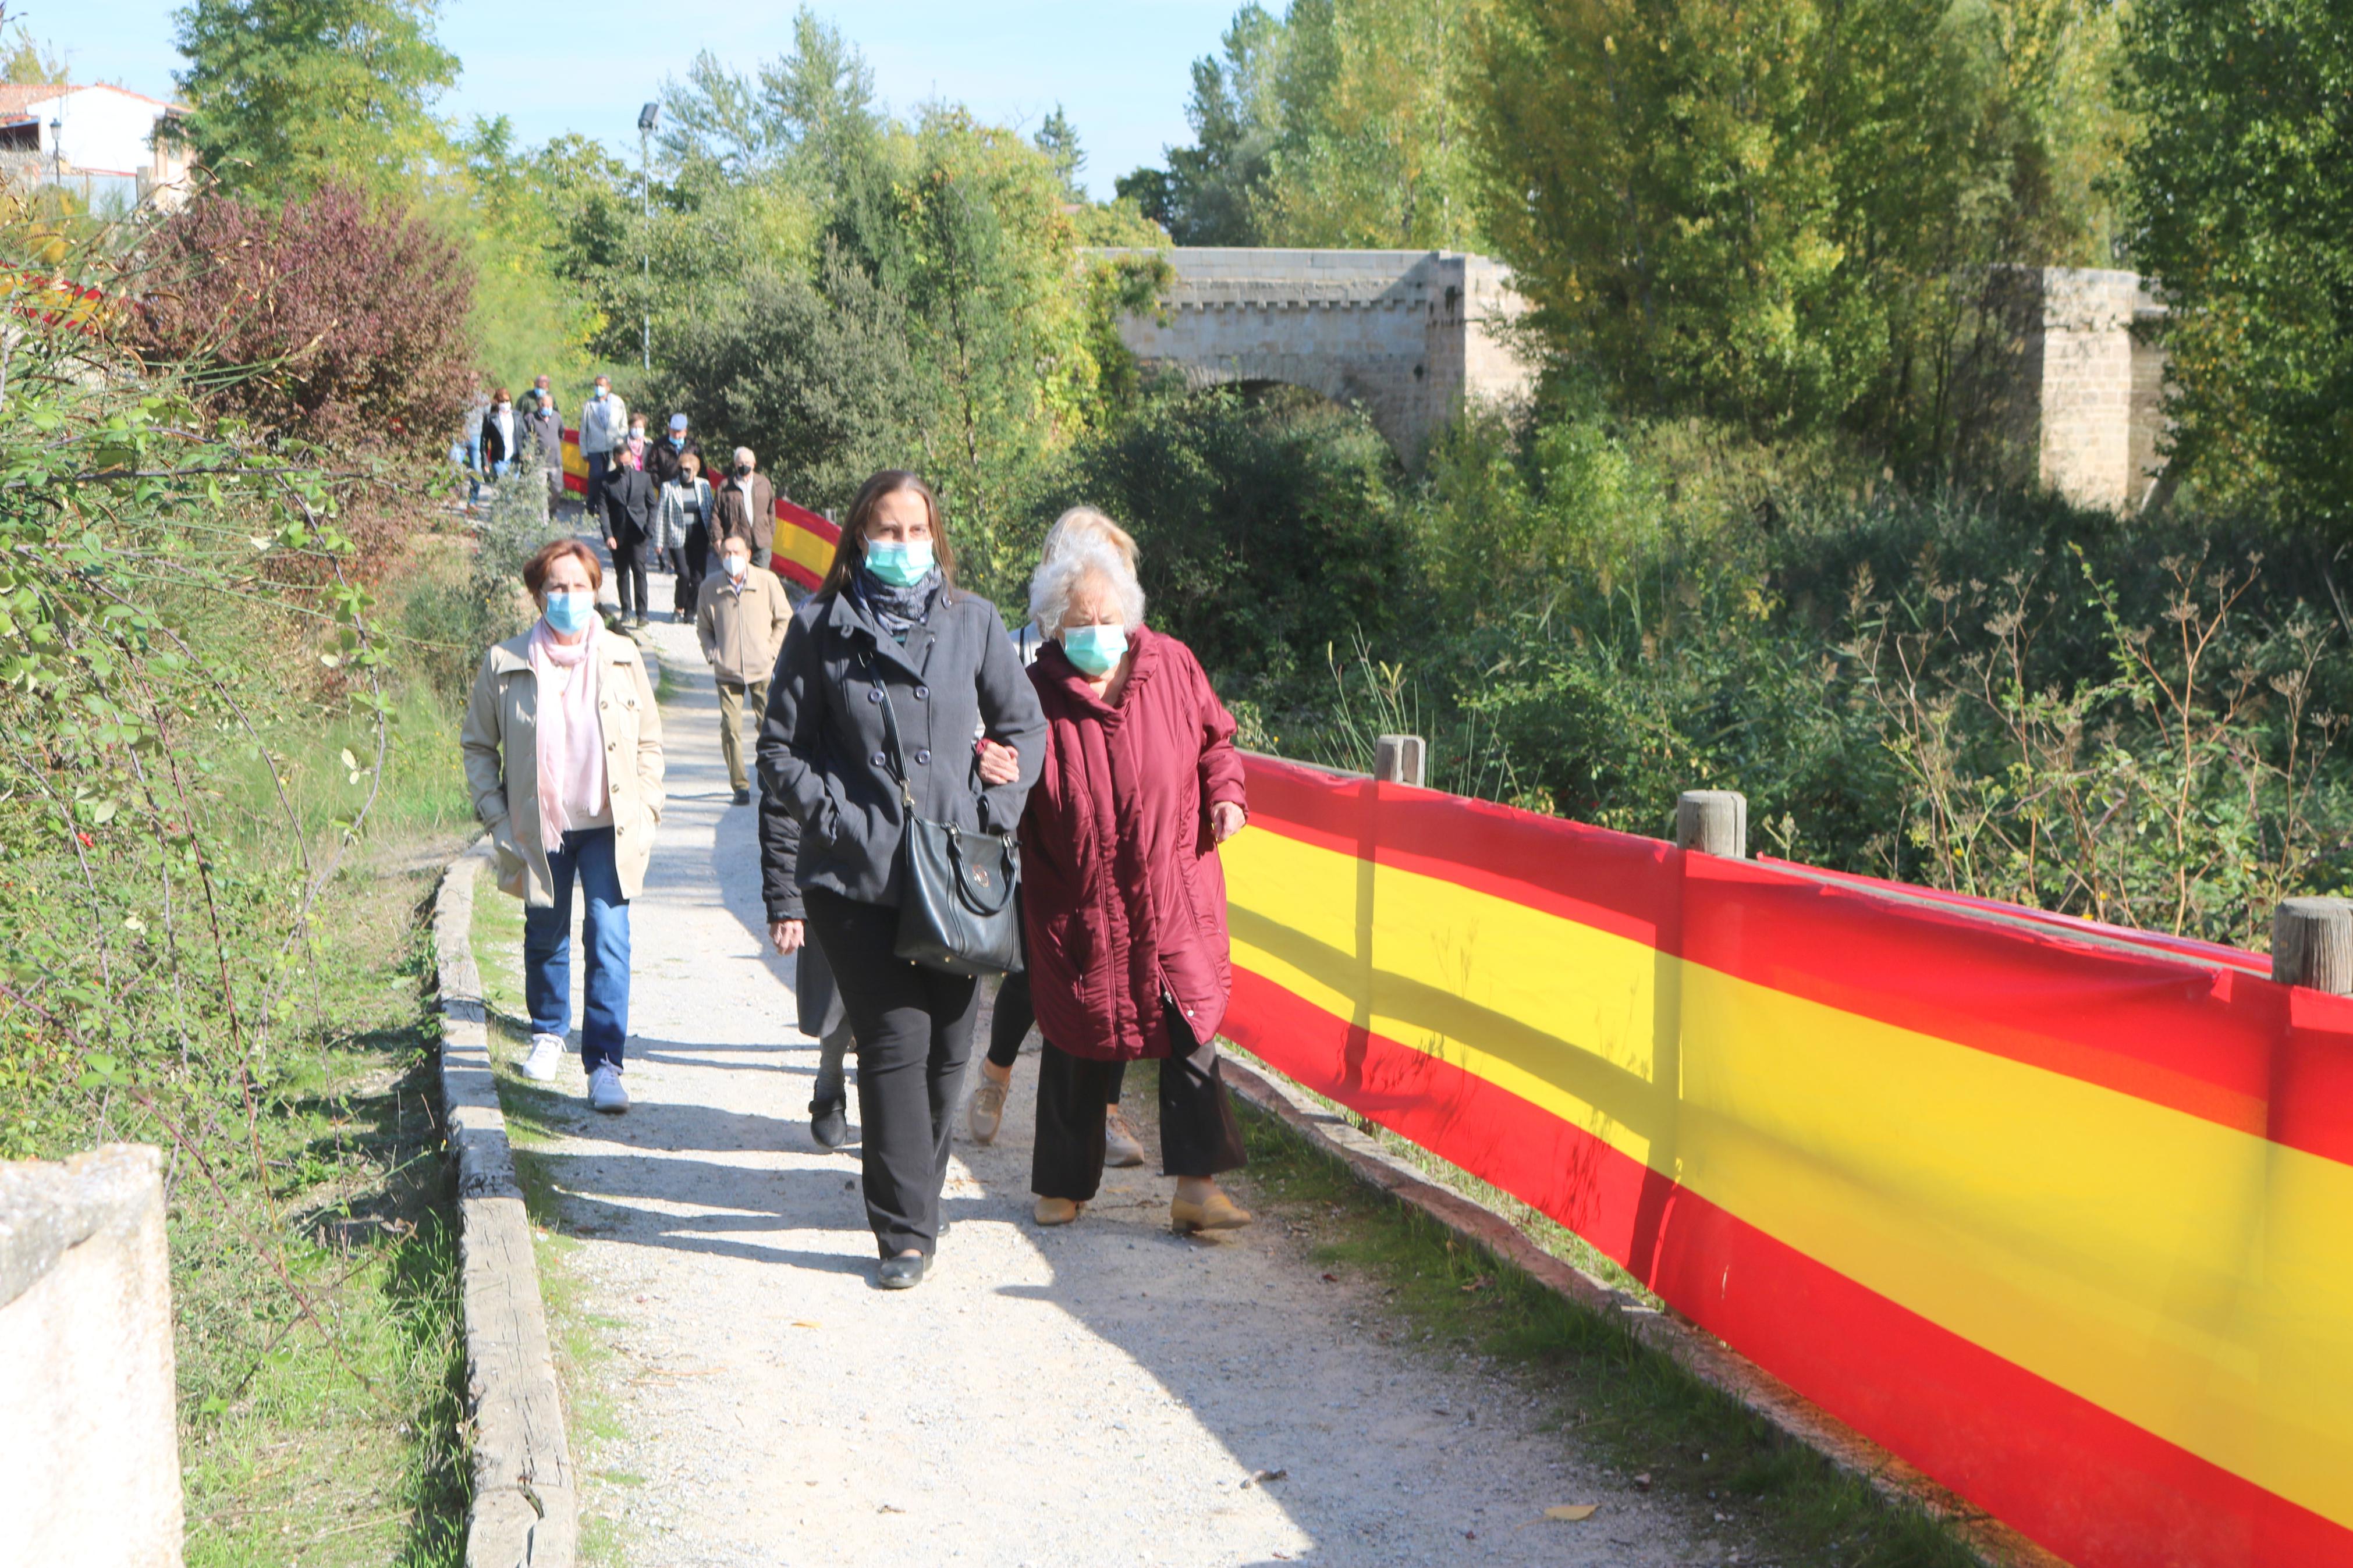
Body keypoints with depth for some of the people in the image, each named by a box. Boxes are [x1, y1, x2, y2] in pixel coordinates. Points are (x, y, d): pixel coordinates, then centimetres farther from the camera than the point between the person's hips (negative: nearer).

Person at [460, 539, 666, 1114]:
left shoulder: (623, 658, 0)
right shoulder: (505, 663, -3)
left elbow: (649, 741, 9)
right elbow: (478, 745, 6)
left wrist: (645, 812, 1)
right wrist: (497, 818, -1)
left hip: (609, 829, -1)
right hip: (540, 830, 1)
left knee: (609, 941, -11)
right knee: (545, 938, 16)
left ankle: (604, 1065, -6)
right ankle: (548, 1033, 42)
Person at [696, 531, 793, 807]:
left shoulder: (767, 581, -3)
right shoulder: (710, 586, -1)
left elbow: (784, 619, 9)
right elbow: (703, 627, 14)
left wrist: (771, 651, 2)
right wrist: (713, 655, 1)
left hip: (762, 670, 0)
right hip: (727, 671, 0)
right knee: (731, 728, -5)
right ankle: (740, 786, 4)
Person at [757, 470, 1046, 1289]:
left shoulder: (972, 621, 7)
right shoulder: (820, 628, 3)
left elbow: (1026, 727, 14)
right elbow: (779, 750, 6)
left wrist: (992, 812, 1)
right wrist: (838, 817, -7)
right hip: (857, 876, -2)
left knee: (946, 1046, 7)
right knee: (896, 1041, -10)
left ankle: (913, 1198, 27)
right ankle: (905, 1231, -4)